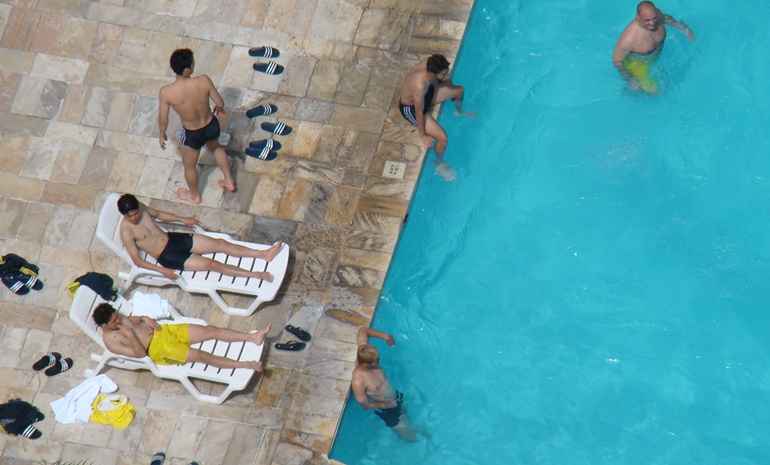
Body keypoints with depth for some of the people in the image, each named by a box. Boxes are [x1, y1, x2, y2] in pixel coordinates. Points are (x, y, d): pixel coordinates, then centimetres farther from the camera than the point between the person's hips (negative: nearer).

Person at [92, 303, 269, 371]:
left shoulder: (119, 318, 6)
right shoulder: (110, 340, -12)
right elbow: (139, 353, -14)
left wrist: (147, 320, 0)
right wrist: (130, 336, -27)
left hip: (163, 330, 7)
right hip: (158, 349, -7)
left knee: (210, 330, -8)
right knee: (199, 355, -22)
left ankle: (253, 337, -10)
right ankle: (245, 365, -23)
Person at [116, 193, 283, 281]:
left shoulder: (140, 207, -2)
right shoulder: (126, 231, -21)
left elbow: (158, 214, 19)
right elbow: (137, 260, -19)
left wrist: (182, 219, 18)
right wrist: (162, 270, -25)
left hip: (173, 239, 7)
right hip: (166, 256, -7)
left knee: (219, 243, -6)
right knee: (210, 264, -16)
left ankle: (263, 254, -6)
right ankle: (256, 275, -17)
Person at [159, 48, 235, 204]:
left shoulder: (166, 92, -31)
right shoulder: (204, 81, -29)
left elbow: (163, 119, -16)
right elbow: (220, 102, -12)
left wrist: (162, 134, 6)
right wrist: (219, 109, 12)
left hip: (192, 135, -2)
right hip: (211, 126, 2)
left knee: (190, 166, 30)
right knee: (215, 147, 39)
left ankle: (194, 195, 58)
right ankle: (229, 182, 56)